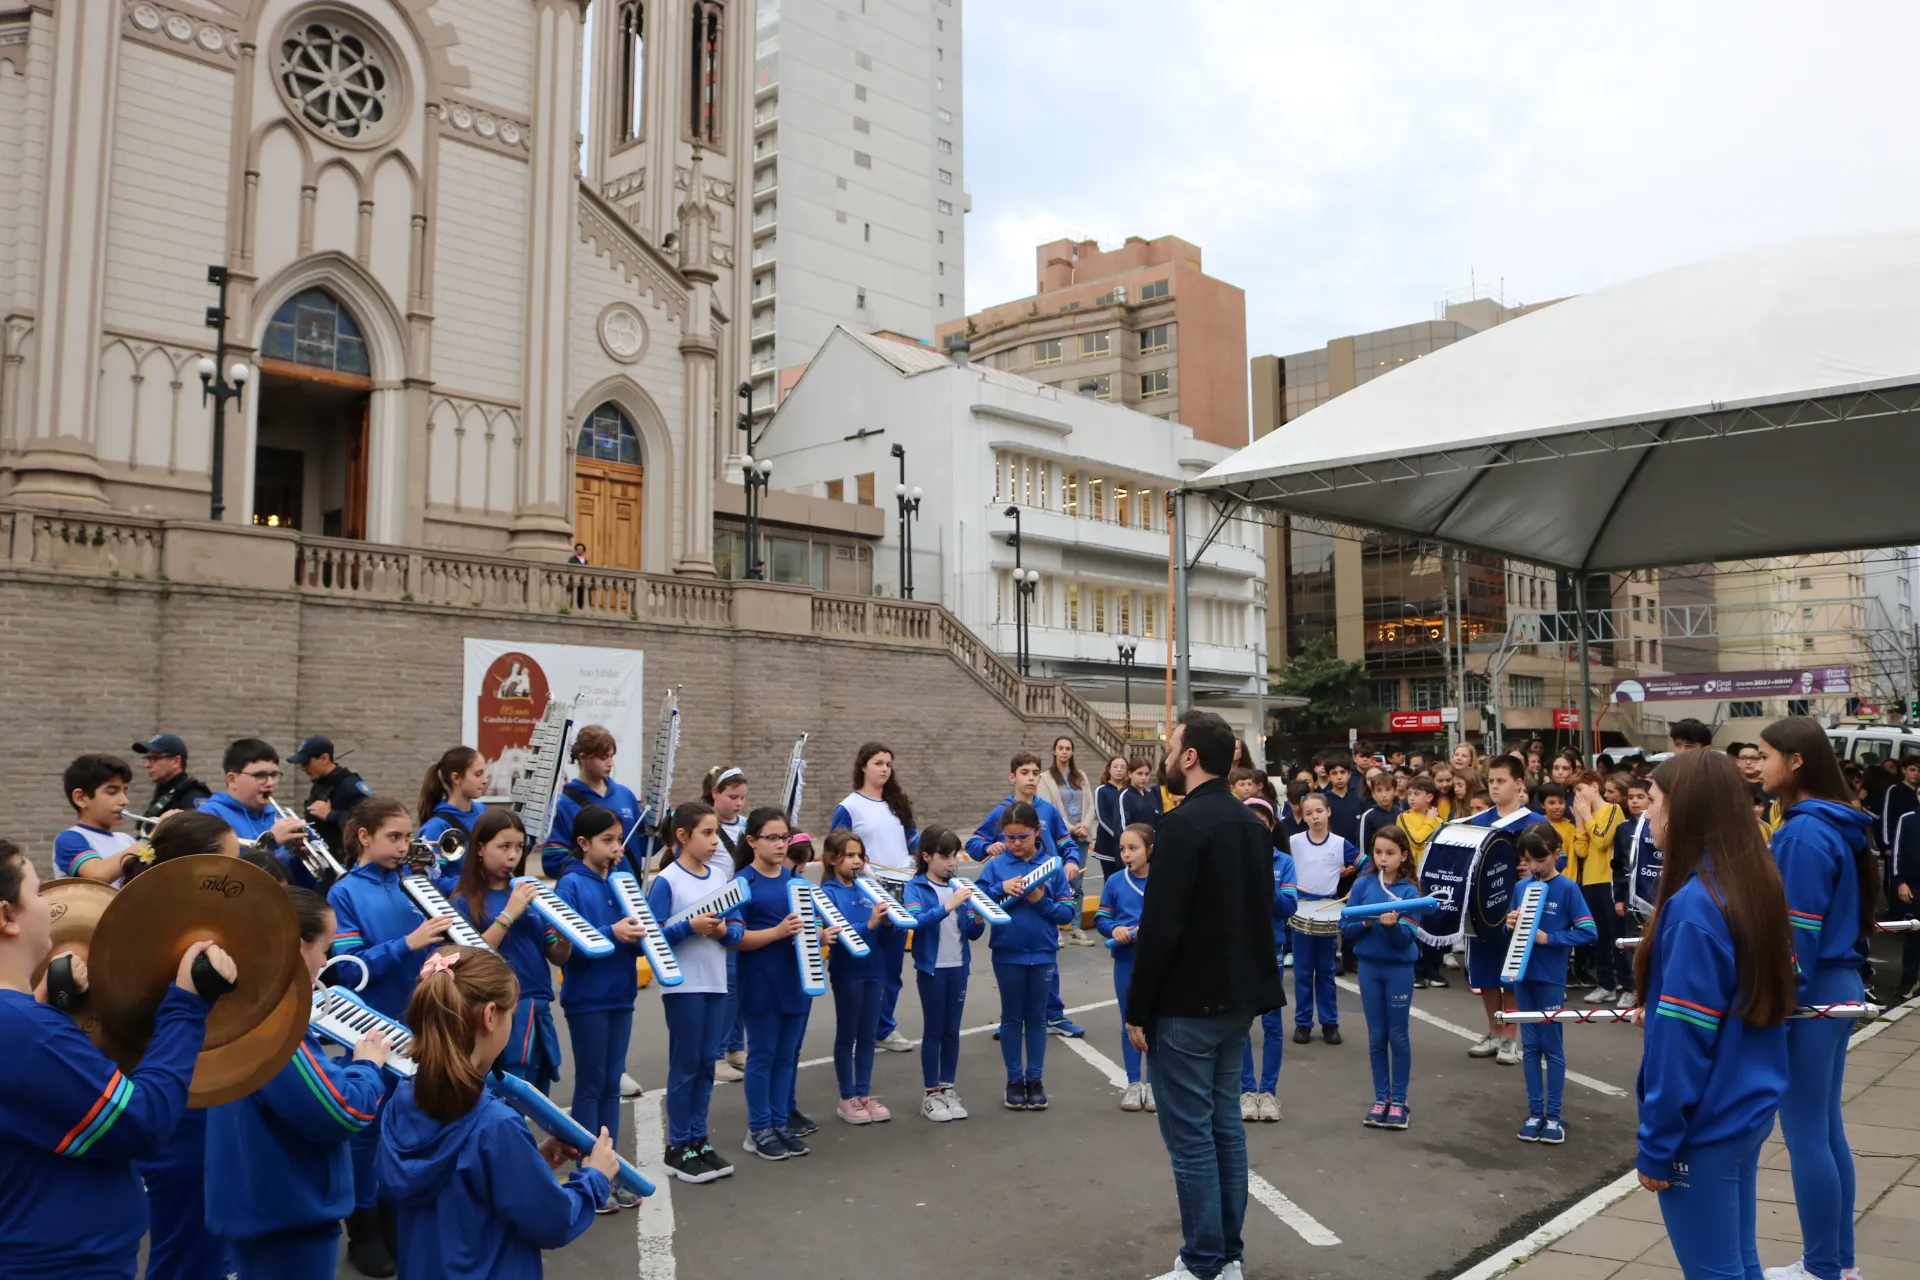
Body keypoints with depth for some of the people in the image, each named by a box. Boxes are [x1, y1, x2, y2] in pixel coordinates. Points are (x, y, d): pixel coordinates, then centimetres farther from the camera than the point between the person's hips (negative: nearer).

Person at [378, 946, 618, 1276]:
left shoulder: (401, 1102, -7)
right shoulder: (496, 1125, -28)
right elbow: (553, 1225, -17)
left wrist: (530, 1162, 3)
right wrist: (594, 1177, -2)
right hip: (490, 1271, -6)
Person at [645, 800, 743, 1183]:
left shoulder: (720, 876, 6)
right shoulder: (666, 881, -10)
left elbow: (738, 928, 8)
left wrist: (724, 930, -13)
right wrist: (690, 927, -25)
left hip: (716, 983, 5)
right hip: (682, 985, -5)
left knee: (706, 1064, 11)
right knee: (685, 1065, 3)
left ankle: (699, 1140, 22)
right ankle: (678, 1147, 14)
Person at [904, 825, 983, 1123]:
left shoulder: (959, 886, 6)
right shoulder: (916, 887, -7)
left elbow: (972, 933, 8)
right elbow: (916, 921, -25)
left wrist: (978, 920, -13)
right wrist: (947, 907, -32)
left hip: (958, 967, 4)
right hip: (931, 968, -4)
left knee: (952, 1030, 11)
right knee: (933, 1030, 3)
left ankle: (949, 1088, 21)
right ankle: (930, 1094, 13)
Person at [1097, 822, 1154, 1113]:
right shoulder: (1115, 882, -1)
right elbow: (1101, 919, 3)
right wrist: (1114, 930, -16)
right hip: (1126, 960, 2)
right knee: (1129, 1022, 11)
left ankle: (1152, 1082, 21)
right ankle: (1133, 1083, 23)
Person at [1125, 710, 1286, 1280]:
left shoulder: (1183, 825, -18)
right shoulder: (1252, 823, 10)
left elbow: (1161, 926, -21)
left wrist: (1138, 1008, -13)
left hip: (1187, 1004, -9)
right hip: (1238, 997, 9)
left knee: (1190, 1136, 0)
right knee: (1225, 1125, 15)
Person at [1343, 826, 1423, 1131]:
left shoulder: (1409, 890, -7)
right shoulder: (1362, 885, -1)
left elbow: (1406, 937, -14)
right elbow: (1345, 928, -3)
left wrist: (1393, 924, -32)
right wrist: (1366, 923, -20)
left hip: (1399, 969, -2)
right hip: (1369, 967, 2)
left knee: (1398, 1035, 6)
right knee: (1376, 1035, 9)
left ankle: (1399, 1100, 17)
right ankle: (1381, 1098, 20)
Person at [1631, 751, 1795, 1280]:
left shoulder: (1696, 905, -24)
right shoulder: (1757, 885, 3)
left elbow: (1684, 1038, -23)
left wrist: (1656, 1144, -15)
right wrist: (1662, 1010, 8)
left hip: (1706, 1124, -8)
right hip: (1749, 1110, 8)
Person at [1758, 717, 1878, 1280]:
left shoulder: (1804, 833, -21)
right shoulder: (1836, 825, 9)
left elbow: (1799, 934, -21)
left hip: (1810, 994, -10)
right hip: (1837, 986, 10)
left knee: (1804, 1133, 2)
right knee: (1826, 1127, 17)